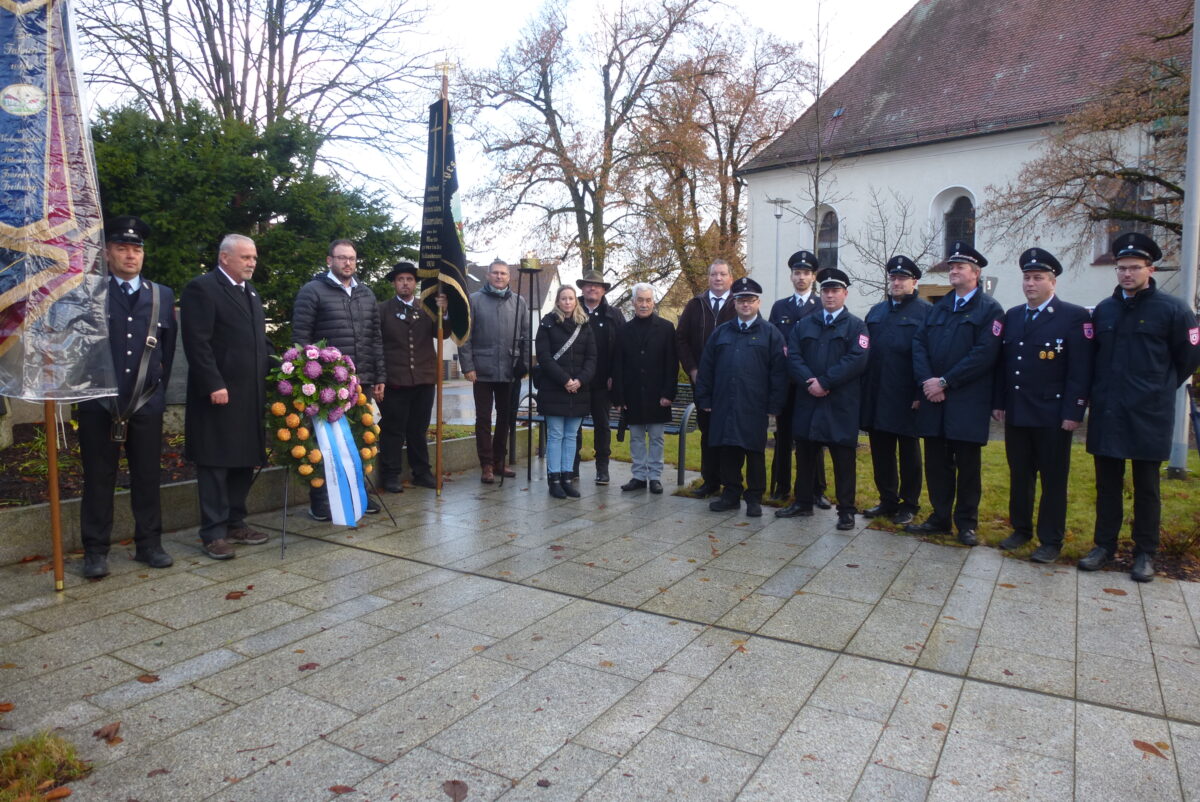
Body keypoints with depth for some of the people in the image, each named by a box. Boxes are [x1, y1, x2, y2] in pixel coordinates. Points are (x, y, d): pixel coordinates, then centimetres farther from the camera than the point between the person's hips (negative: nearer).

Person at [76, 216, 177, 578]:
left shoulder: (163, 296, 9)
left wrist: (159, 388, 10)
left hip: (146, 403, 2)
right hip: (99, 402, -2)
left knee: (147, 477, 8)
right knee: (98, 478, 6)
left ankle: (149, 544, 18)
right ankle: (96, 551, 15)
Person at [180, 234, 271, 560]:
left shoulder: (250, 291, 19)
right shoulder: (201, 288, -7)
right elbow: (197, 343, -15)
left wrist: (263, 384, 12)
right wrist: (214, 385, -19)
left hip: (251, 395, 8)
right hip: (219, 394, -8)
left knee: (244, 462, 11)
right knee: (215, 464, -1)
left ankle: (236, 523, 22)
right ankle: (214, 533, 7)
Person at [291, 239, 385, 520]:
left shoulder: (366, 294, 15)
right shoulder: (312, 291, -2)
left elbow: (375, 339, 16)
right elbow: (300, 338, -5)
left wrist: (379, 377, 11)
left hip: (362, 381, 5)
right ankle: (319, 501, 13)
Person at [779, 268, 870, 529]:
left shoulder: (856, 326, 2)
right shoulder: (804, 325, 13)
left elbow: (857, 360, -11)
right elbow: (793, 357, 3)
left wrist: (824, 382, -17)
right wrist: (809, 382, -14)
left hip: (841, 404, -3)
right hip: (807, 401, 4)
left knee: (843, 458, 2)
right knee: (804, 454, 11)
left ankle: (846, 510, 11)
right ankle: (803, 502, 23)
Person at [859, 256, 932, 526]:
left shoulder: (926, 311, -2)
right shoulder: (876, 311, 14)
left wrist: (921, 393, -14)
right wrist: (863, 390, 7)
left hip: (906, 397, -5)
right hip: (876, 396, 5)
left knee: (908, 451, 6)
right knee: (881, 450, 10)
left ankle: (909, 505, 18)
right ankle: (888, 501, 23)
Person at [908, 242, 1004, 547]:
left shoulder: (990, 309, -1)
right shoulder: (939, 307, 17)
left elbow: (984, 354, -13)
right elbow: (919, 344, 8)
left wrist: (945, 382, -16)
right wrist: (926, 380, -8)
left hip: (968, 401, -5)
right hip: (934, 398, 5)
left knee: (968, 465, 4)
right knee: (936, 462, 9)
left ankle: (966, 523, 15)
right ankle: (940, 518, 20)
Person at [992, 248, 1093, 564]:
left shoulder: (1075, 317, -7)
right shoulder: (1012, 316, 10)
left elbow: (1080, 370, -11)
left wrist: (1073, 413, -15)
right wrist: (998, 403, 8)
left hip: (1053, 416, -5)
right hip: (1016, 414, 5)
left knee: (1053, 479, 5)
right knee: (1019, 475, 14)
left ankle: (1050, 541, 15)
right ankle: (1021, 529, 28)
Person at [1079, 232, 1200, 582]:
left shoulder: (1172, 309, -4)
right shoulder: (1103, 310, 8)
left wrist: (1160, 389, 7)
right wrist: (1101, 390, 11)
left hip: (1149, 416, -3)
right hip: (1106, 415, 3)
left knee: (1146, 488, 6)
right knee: (1107, 485, 10)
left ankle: (1145, 554, 17)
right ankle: (1104, 545, 21)